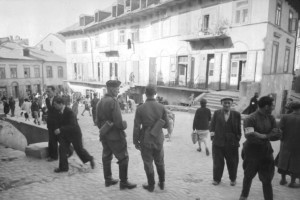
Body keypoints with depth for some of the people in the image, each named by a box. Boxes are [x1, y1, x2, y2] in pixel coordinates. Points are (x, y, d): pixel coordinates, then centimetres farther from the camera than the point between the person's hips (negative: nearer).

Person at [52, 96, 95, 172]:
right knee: (62, 149, 1)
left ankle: (90, 159, 31)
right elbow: (60, 123, 11)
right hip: (64, 134, 7)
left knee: (79, 149, 6)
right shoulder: (59, 112, -3)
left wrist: (60, 130, -36)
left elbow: (73, 125, -33)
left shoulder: (69, 112, -26)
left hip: (74, 133, -7)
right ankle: (63, 167, 15)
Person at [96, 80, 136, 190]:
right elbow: (118, 122, -23)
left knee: (106, 157, 18)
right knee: (123, 158, 5)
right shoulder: (113, 101, -20)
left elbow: (97, 120, 11)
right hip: (115, 136, -8)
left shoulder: (100, 102, 6)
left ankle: (108, 179, 31)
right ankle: (123, 182, 13)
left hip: (104, 136, 8)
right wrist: (124, 125, -4)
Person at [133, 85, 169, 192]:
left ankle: (151, 185, 27)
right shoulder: (161, 107, -10)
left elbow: (136, 127, -11)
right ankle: (162, 183, 35)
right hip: (158, 140, 2)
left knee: (148, 163, 14)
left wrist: (136, 142, 0)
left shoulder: (140, 108, -13)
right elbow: (166, 125, -3)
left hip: (145, 141, -2)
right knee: (160, 162, 21)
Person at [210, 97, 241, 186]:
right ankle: (216, 179, 29)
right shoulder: (216, 113, 1)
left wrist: (237, 139, -2)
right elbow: (212, 125, 5)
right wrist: (212, 134, -4)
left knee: (232, 163, 13)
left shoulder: (236, 114, -1)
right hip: (218, 142, 0)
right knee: (217, 162, 10)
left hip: (232, 143, 0)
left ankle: (233, 179, 36)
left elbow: (238, 129, 2)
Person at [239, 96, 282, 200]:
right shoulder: (250, 119, -20)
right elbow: (250, 136, -31)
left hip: (266, 153, 4)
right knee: (248, 176, 17)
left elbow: (278, 134, -7)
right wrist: (267, 136, -19)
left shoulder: (271, 118, 0)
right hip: (252, 153, -4)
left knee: (267, 180, 7)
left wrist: (261, 136, -21)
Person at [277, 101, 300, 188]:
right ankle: (292, 182, 22)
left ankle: (283, 179, 29)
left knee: (284, 161, 18)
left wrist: (283, 140, 2)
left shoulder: (285, 117, -13)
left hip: (286, 144, 2)